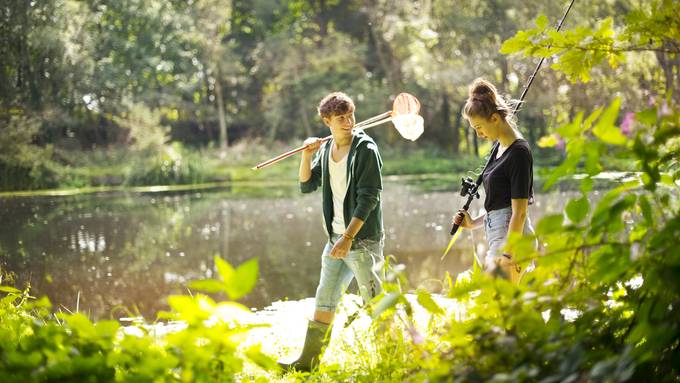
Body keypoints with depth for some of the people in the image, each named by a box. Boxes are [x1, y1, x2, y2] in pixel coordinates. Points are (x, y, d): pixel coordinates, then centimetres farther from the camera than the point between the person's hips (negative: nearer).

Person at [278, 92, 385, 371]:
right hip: (336, 238, 7)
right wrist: (307, 155, -5)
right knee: (324, 300, 12)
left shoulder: (366, 149, -12)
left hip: (362, 238, -7)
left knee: (375, 301, -4)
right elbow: (307, 185, 10)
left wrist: (348, 238, -21)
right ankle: (309, 360, 20)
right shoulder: (326, 149, 10)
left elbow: (368, 198, -17)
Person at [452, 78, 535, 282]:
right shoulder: (498, 148, 15)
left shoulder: (519, 152, -13)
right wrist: (473, 223, 12)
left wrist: (507, 256, -20)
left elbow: (519, 212, -17)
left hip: (512, 236, -9)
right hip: (497, 235, 9)